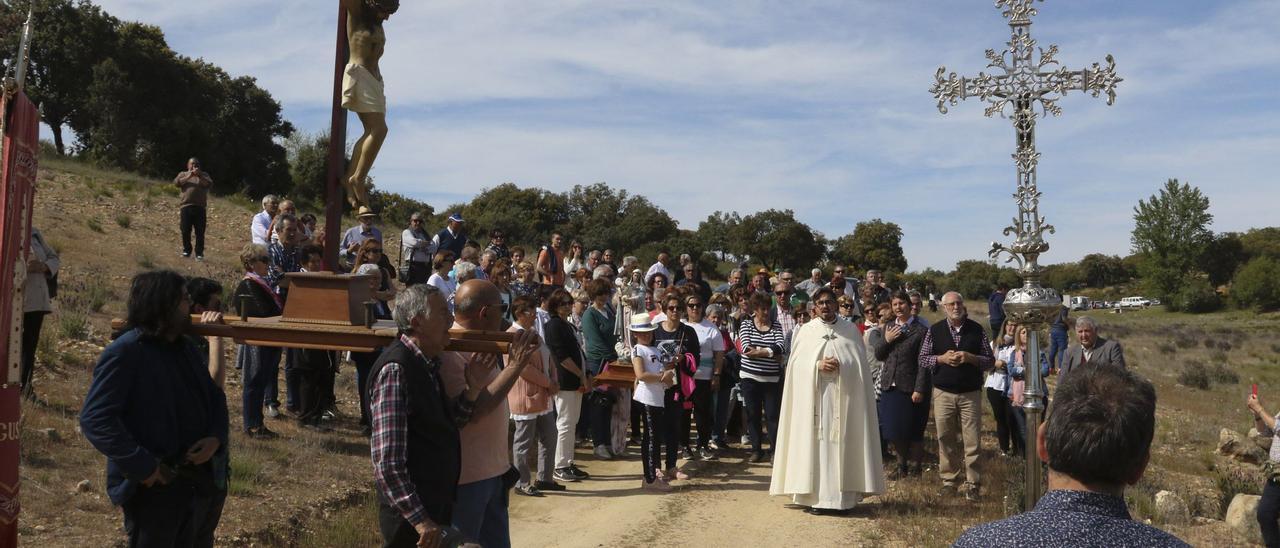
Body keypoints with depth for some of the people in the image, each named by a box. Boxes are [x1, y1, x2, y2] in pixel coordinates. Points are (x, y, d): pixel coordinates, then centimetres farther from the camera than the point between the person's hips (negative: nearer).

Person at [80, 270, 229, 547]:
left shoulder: (186, 349, 12)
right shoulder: (125, 353, -15)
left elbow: (214, 397, 17)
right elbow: (94, 419, -21)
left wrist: (216, 437, -4)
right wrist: (142, 465, -24)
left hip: (204, 483, 8)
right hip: (155, 490, -8)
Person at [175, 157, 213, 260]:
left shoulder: (204, 174, 17)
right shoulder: (183, 174, 18)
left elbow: (210, 184, -2)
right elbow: (176, 183, -2)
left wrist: (200, 176, -14)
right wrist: (188, 176, -11)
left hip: (200, 208, -1)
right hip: (185, 207, 1)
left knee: (200, 232, -5)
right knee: (185, 231, 2)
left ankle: (199, 253, -2)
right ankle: (186, 251, 15)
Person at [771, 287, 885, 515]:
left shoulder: (851, 330, 9)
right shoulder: (807, 330, 9)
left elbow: (860, 363, 5)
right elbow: (796, 362, 3)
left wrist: (841, 366, -13)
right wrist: (817, 365, -13)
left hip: (844, 398, 0)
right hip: (815, 396, 0)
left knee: (842, 444, -2)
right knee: (816, 443, -3)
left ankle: (842, 496, 3)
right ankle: (816, 496, 0)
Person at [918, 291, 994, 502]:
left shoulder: (977, 330, 4)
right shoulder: (935, 331, 5)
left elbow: (990, 360, 4)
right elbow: (922, 359, 5)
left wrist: (970, 358, -13)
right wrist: (942, 358, -13)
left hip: (971, 393, -1)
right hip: (943, 393, 1)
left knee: (972, 441, -2)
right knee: (946, 440, 6)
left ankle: (972, 484, 7)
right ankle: (949, 480, 17)